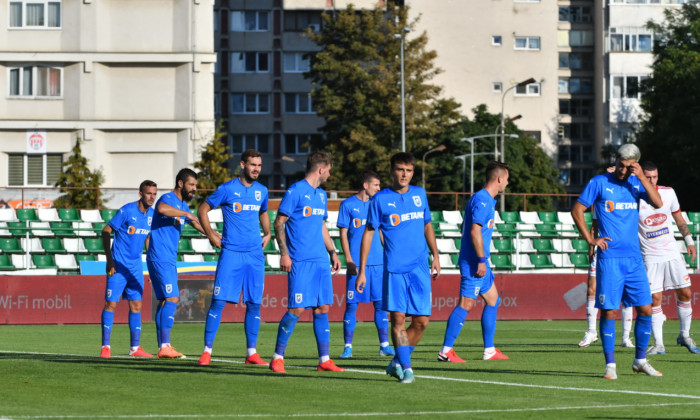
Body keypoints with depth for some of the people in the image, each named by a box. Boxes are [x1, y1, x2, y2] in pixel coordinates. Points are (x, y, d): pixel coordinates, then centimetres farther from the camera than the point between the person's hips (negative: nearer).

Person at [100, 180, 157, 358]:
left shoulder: (152, 214, 4)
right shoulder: (127, 211, -14)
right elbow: (106, 232, -10)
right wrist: (109, 260, -15)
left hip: (135, 266, 6)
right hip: (118, 265, -6)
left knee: (136, 305, 5)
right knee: (111, 303, -5)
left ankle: (135, 348, 10)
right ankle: (105, 346, 1)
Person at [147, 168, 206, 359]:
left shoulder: (183, 205, 18)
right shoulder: (168, 199, -12)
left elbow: (196, 223, 35)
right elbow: (162, 209, -38)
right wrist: (186, 213, -29)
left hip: (169, 260, 10)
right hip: (160, 258, -10)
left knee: (165, 301, 9)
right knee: (171, 299, -16)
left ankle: (163, 347, 11)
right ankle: (165, 346, -20)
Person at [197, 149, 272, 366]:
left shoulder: (261, 191, 10)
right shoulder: (227, 189, -4)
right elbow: (203, 210, 5)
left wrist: (267, 234, 15)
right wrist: (211, 235, -2)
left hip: (255, 254, 4)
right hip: (231, 253, -4)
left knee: (254, 304, 3)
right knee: (218, 301, -8)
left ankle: (252, 352, 10)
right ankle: (207, 351, -3)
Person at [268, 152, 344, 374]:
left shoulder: (321, 195, 17)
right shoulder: (295, 191, -6)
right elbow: (279, 223, -7)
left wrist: (332, 252, 20)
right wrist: (284, 253, -14)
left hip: (320, 260, 7)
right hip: (300, 261, -7)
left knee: (322, 308, 5)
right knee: (297, 309, -9)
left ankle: (324, 360, 9)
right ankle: (278, 358, 1)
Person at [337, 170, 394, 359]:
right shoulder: (348, 205, 1)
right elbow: (343, 233, -1)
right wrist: (349, 260, -9)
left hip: (377, 262, 4)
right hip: (356, 263, -4)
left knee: (380, 304, 2)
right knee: (351, 304, -2)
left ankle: (384, 345, 7)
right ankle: (348, 346, 3)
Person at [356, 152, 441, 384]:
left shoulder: (419, 194, 11)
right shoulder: (380, 199, 0)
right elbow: (368, 233, 2)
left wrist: (435, 256, 19)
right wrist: (362, 271, -1)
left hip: (420, 268, 3)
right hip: (394, 268, -3)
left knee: (421, 321, 0)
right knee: (398, 318, -8)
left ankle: (397, 362, 16)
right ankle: (406, 368, -2)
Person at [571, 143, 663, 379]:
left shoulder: (636, 183, 10)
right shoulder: (599, 183, 0)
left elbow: (658, 203, -5)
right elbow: (577, 210, 2)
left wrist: (641, 177, -12)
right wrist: (590, 239, -5)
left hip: (634, 258, 4)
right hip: (610, 256, -4)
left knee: (645, 309, 2)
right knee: (609, 311, -6)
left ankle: (640, 360, 16)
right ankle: (610, 364, 2)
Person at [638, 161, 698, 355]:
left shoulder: (668, 193, 2)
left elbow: (679, 218, 14)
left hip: (672, 253, 4)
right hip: (650, 257, -4)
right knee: (655, 299, -7)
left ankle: (685, 335, 21)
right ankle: (658, 344, 0)